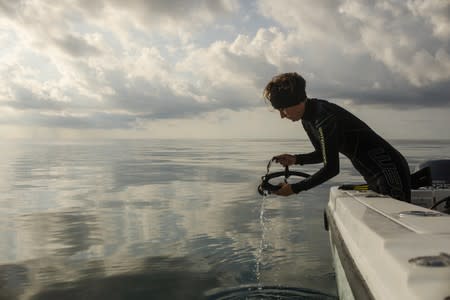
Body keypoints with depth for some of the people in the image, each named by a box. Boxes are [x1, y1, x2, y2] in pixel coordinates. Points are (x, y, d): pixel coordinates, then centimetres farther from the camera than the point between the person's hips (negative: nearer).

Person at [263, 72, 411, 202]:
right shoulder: (308, 120, 4)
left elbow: (331, 169, -25)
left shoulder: (324, 118, -26)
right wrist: (295, 159, -2)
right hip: (374, 176, 10)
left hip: (390, 170, -10)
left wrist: (294, 188, -19)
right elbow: (324, 154, 16)